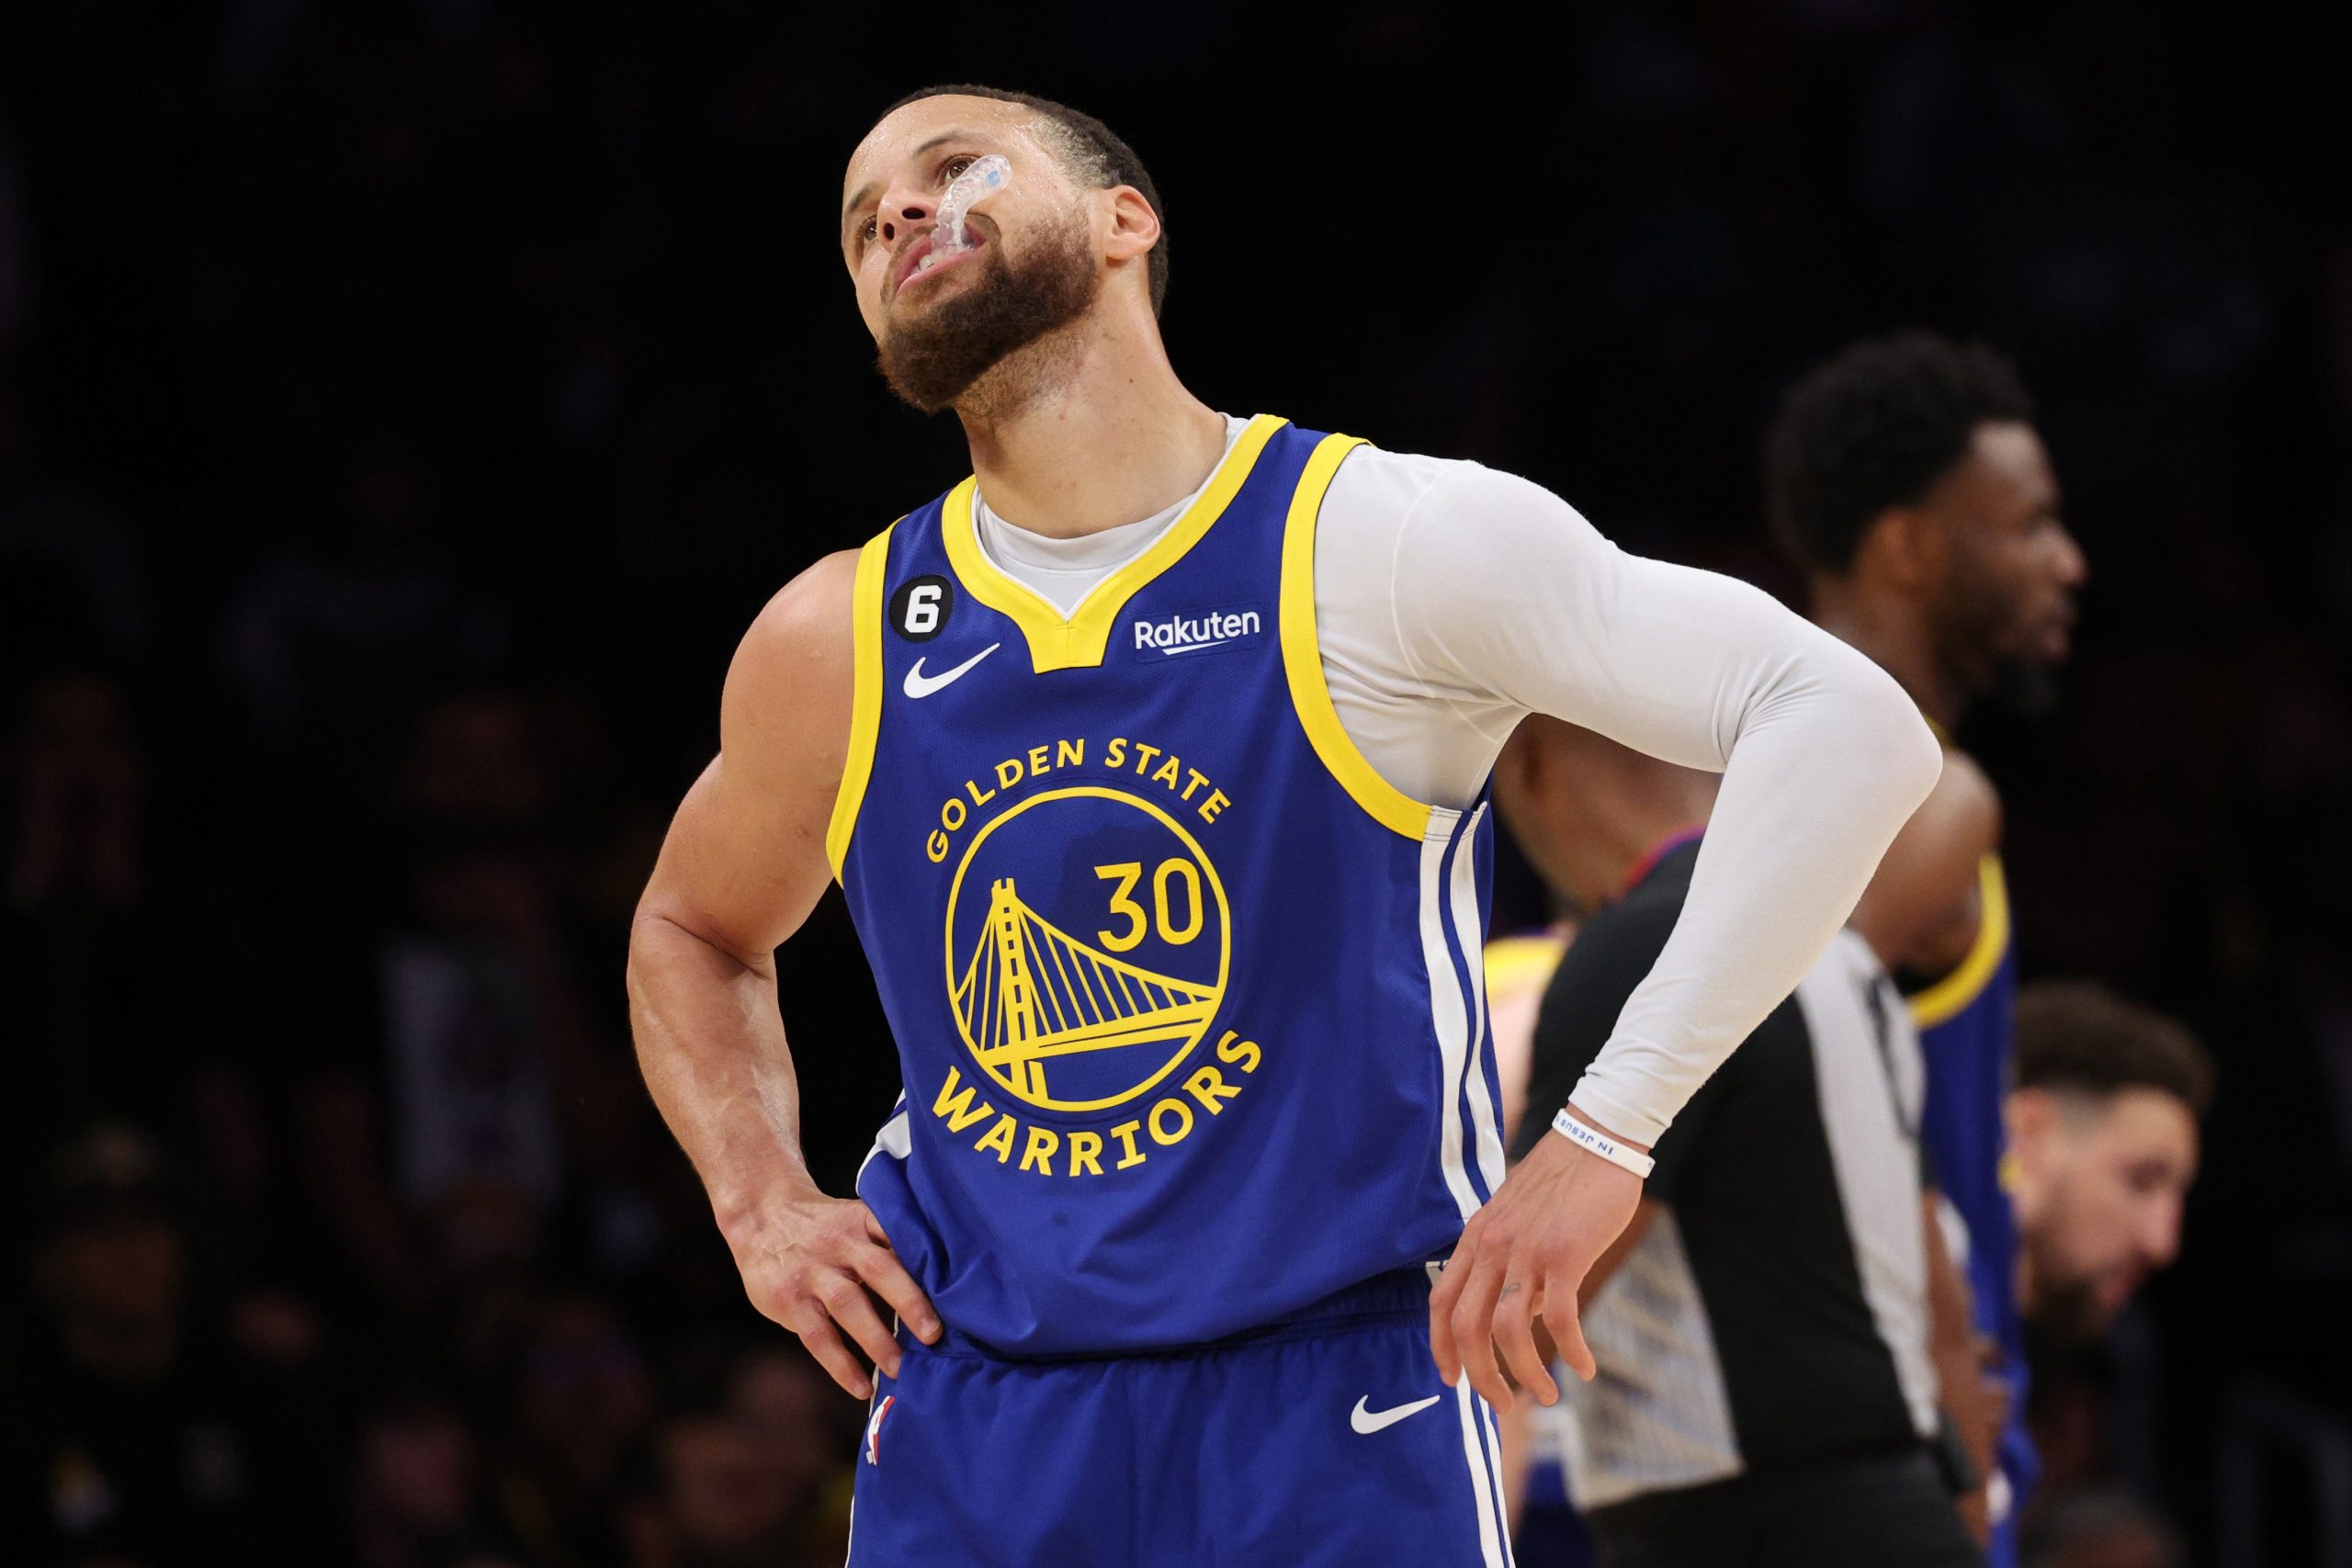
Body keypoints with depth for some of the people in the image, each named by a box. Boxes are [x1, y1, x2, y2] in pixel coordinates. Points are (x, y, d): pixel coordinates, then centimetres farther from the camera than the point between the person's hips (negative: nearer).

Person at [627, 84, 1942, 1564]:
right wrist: (760, 1203, 8)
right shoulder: (833, 645, 6)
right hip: (967, 1437, 4)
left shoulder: (1377, 541, -9)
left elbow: (1849, 727, -17)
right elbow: (692, 930, 28)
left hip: (1338, 1403, -4)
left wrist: (1602, 1143, -21)